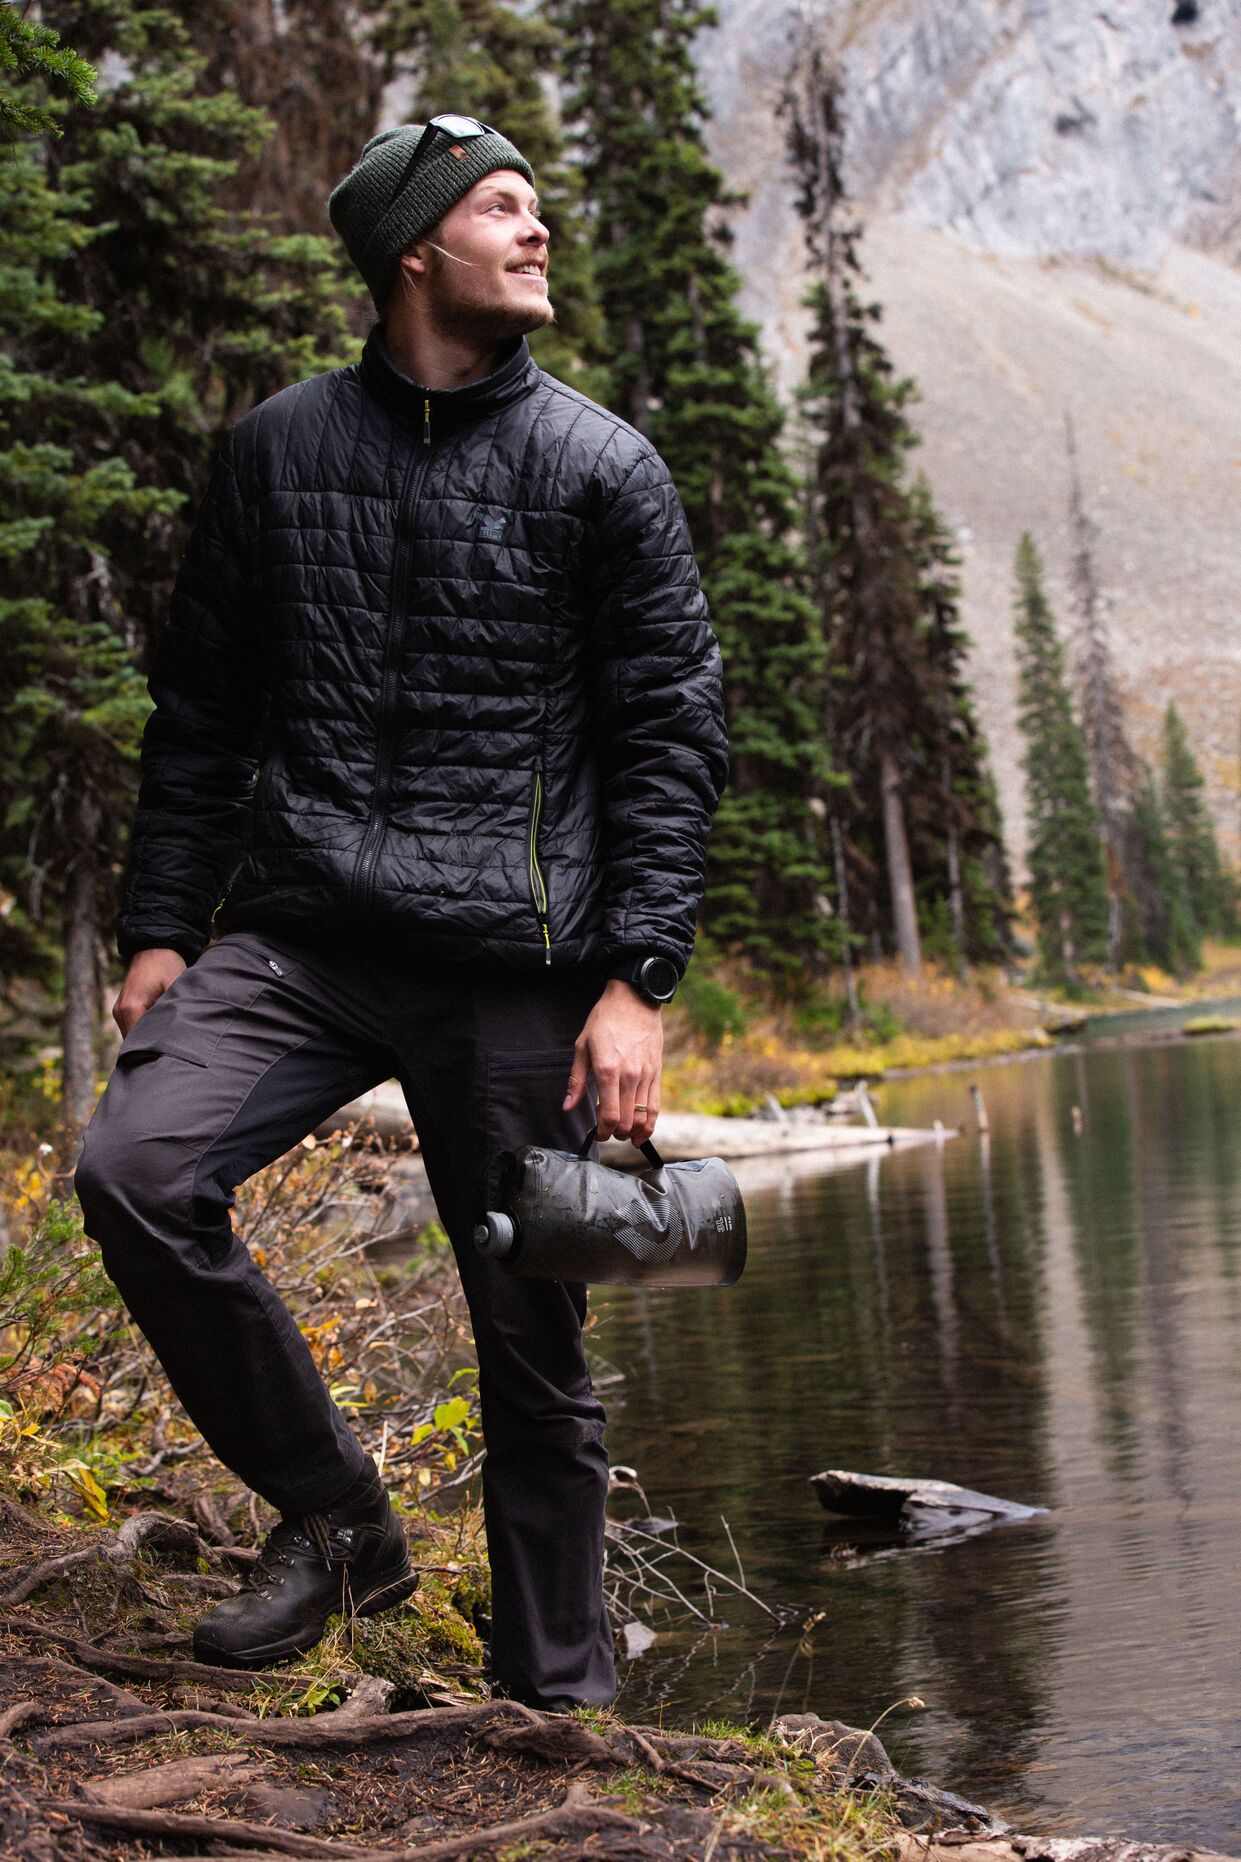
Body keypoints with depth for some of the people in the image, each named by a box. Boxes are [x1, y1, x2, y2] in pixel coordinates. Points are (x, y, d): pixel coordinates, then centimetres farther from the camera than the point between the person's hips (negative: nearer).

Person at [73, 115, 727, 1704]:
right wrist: (160, 928, 8)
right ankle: (331, 1517, 1)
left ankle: (558, 1696, 20)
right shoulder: (276, 449, 11)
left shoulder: (602, 471, 5)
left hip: (515, 966, -2)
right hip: (295, 936, 2)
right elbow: (199, 708, 15)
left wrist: (637, 982, -8)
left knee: (532, 1348, 2)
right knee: (136, 1170, -20)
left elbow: (671, 734, 1)